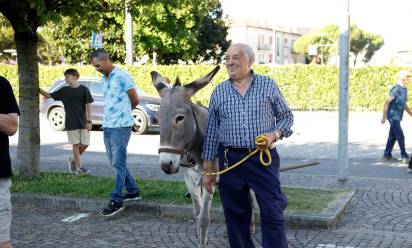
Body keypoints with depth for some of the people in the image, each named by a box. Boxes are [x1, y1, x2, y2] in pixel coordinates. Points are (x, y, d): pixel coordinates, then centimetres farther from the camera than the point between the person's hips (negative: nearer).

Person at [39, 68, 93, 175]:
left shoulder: (84, 89, -1)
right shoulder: (64, 90, 4)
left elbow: (88, 105, -2)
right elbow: (49, 95, 9)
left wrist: (89, 121, -8)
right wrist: (39, 90, -7)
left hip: (83, 122, 0)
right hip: (71, 123, 0)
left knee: (85, 144, 0)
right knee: (76, 144, 1)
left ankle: (73, 160, 24)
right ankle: (79, 167, 10)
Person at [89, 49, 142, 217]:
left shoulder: (122, 76, -9)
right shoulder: (103, 79, 14)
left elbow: (135, 100, -4)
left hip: (120, 126, -8)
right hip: (107, 126, 8)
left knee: (118, 164, -5)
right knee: (115, 162, 13)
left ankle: (116, 201, -1)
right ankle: (133, 190, 26)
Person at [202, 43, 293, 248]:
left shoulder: (268, 86, 3)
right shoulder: (219, 92, 7)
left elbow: (286, 116, 10)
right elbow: (211, 132, 9)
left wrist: (274, 134, -12)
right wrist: (208, 169, 7)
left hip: (263, 158, -2)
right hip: (230, 160, 2)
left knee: (272, 213, -4)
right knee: (236, 215, 9)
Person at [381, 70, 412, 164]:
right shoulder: (396, 88, -15)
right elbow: (387, 102, -17)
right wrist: (384, 116, -19)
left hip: (398, 117, 9)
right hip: (393, 116, -9)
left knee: (393, 136, 12)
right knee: (400, 136, -7)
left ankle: (387, 155, 19)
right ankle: (404, 156, 0)